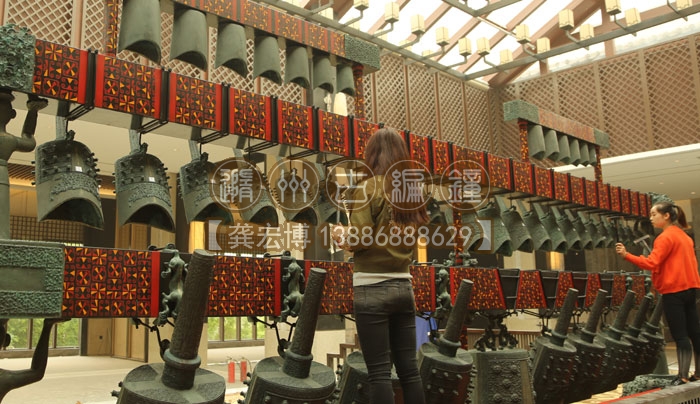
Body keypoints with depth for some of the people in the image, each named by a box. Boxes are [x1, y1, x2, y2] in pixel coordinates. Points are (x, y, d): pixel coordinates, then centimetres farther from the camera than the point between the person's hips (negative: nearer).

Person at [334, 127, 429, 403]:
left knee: (379, 372, -2)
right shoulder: (410, 190, 12)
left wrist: (343, 241, 6)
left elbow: (360, 238, -14)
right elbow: (406, 238, 13)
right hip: (403, 286, 7)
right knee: (409, 368, 10)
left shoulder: (368, 187, -7)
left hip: (372, 287, -6)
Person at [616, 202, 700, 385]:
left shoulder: (665, 237, -13)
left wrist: (626, 255, -28)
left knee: (680, 335, -7)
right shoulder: (683, 236, 16)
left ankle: (683, 376, -4)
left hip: (673, 291, -9)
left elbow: (652, 263, -23)